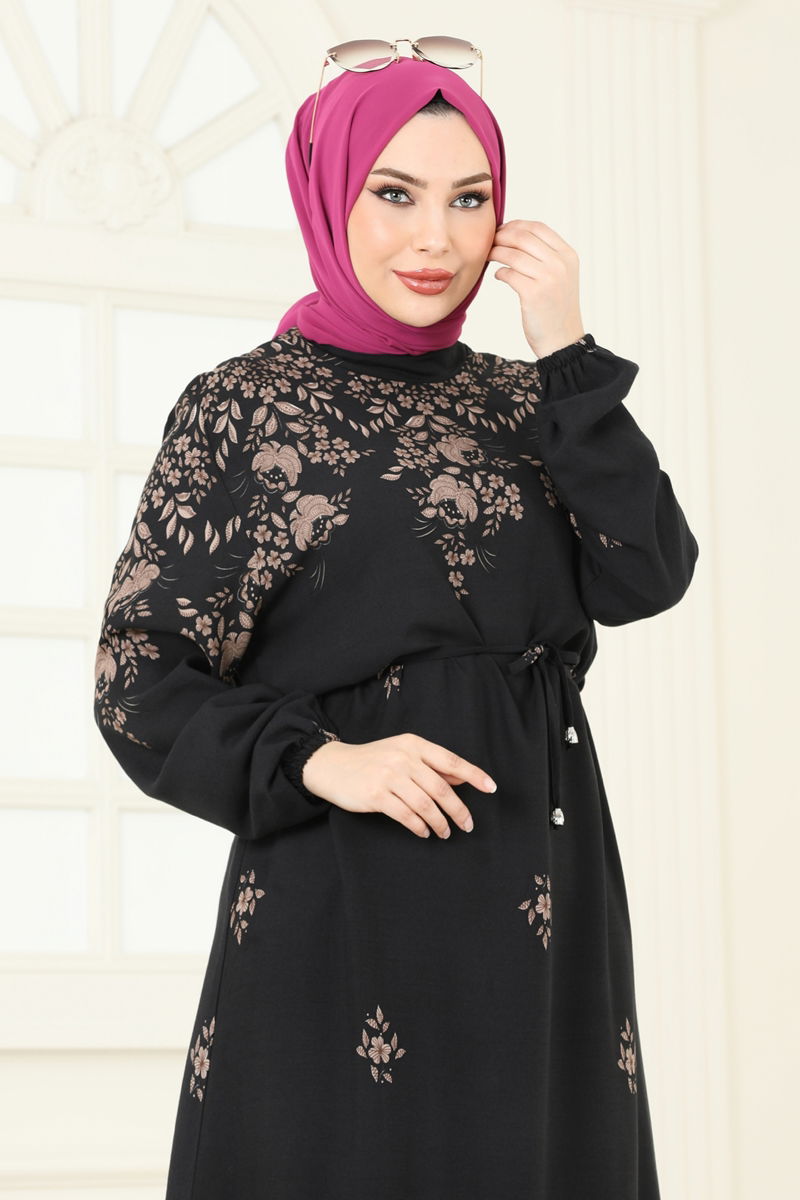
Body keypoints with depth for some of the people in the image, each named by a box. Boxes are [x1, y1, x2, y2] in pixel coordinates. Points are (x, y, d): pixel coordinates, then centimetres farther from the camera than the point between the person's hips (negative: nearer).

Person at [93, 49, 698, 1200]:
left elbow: (648, 576, -4)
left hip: (539, 894, 4)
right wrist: (319, 763, -17)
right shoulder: (241, 403, 0)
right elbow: (140, 679, -3)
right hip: (344, 899, -4)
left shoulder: (520, 400, 11)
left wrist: (566, 355, -6)